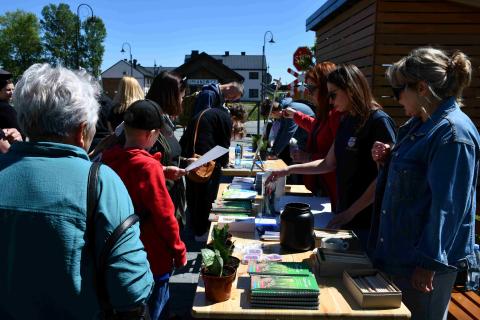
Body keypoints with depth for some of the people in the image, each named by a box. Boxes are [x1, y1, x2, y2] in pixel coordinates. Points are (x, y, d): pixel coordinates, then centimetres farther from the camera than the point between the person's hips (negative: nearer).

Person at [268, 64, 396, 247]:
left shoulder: (379, 122, -14)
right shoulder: (346, 122, 10)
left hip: (367, 220, -7)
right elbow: (329, 163, 15)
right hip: (344, 215, 7)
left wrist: (350, 212, -17)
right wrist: (290, 170, 9)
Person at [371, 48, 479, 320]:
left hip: (424, 260, -9)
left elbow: (448, 206, -24)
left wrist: (428, 264, -20)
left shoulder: (452, 133, -21)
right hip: (399, 250, 9)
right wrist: (389, 159, 0)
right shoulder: (420, 124, 9)